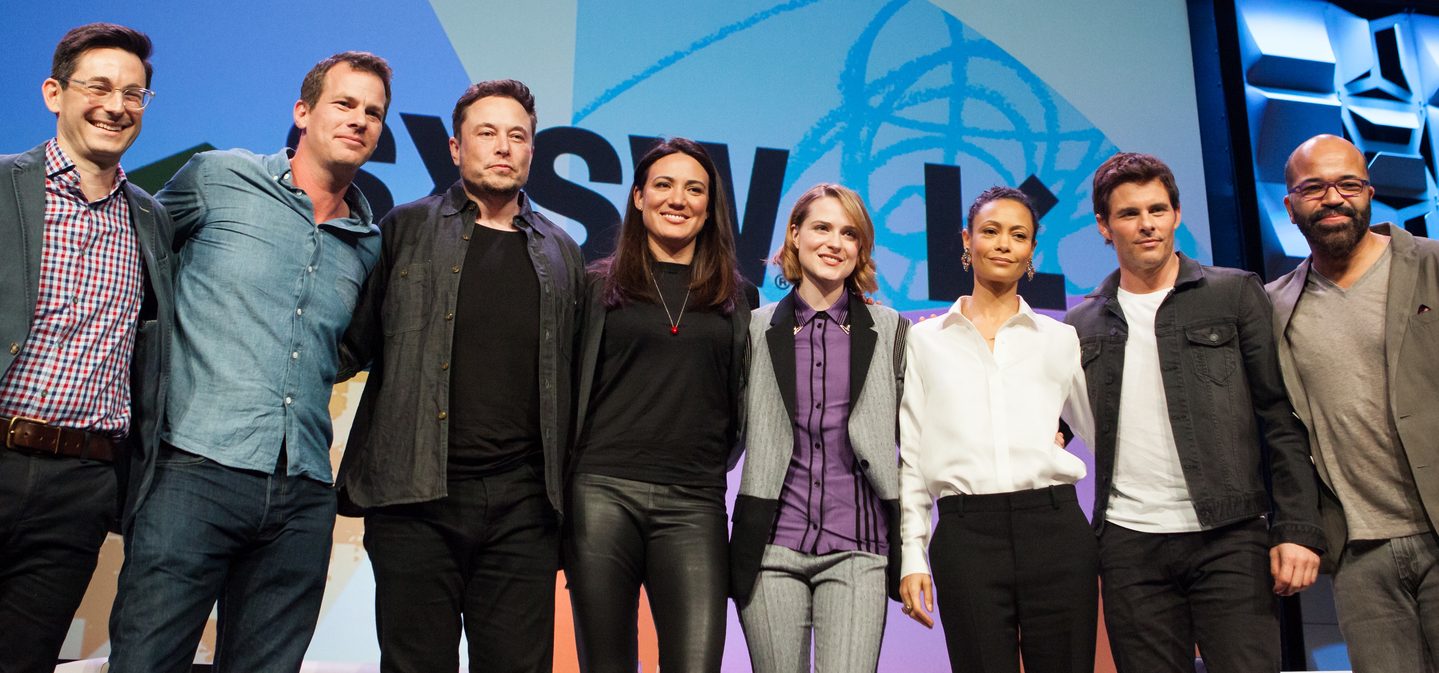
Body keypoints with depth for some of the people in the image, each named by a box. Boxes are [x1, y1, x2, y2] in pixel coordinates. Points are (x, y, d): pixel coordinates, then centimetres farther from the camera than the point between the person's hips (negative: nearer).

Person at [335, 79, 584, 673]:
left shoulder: (562, 254, 14)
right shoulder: (406, 229, 9)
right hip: (415, 495, -1)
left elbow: (572, 383, 13)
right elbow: (355, 343, 6)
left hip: (523, 505, 2)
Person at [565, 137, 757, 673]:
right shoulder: (599, 285, 10)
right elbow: (566, 385, 10)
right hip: (603, 492, 0)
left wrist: (717, 462, 9)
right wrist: (561, 484, 6)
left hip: (694, 503, 1)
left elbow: (746, 401, 19)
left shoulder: (739, 297, 14)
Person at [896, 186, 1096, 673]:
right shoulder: (925, 341, 10)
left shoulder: (1062, 340, 11)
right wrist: (912, 556, 3)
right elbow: (911, 456, 8)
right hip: (966, 535, -1)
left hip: (1054, 528, 1)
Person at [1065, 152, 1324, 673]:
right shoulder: (1081, 327, 10)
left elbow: (1281, 419, 0)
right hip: (1129, 546, 2)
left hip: (1230, 538, -2)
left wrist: (1298, 529, -7)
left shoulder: (1235, 293, 5)